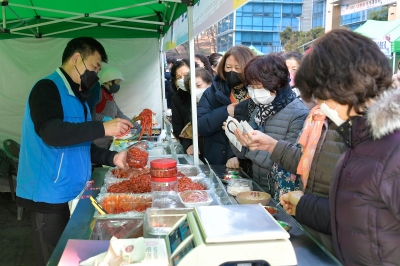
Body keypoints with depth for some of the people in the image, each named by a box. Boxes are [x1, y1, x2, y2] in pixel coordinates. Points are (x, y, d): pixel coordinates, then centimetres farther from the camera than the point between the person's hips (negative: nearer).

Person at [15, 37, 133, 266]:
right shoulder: (48, 88, -12)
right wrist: (103, 128, -29)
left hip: (73, 194, 9)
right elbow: (51, 132, -29)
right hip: (51, 196, -8)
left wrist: (113, 158, 4)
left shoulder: (76, 96, 15)